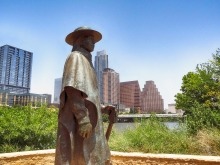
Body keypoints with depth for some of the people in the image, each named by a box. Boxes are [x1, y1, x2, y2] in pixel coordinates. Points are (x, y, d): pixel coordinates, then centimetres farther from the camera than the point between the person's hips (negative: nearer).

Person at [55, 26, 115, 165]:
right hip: (78, 122, -10)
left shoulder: (85, 60, 26)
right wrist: (83, 118, -24)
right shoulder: (76, 57, -2)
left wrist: (102, 108, 17)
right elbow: (73, 88, -18)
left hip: (87, 121, 10)